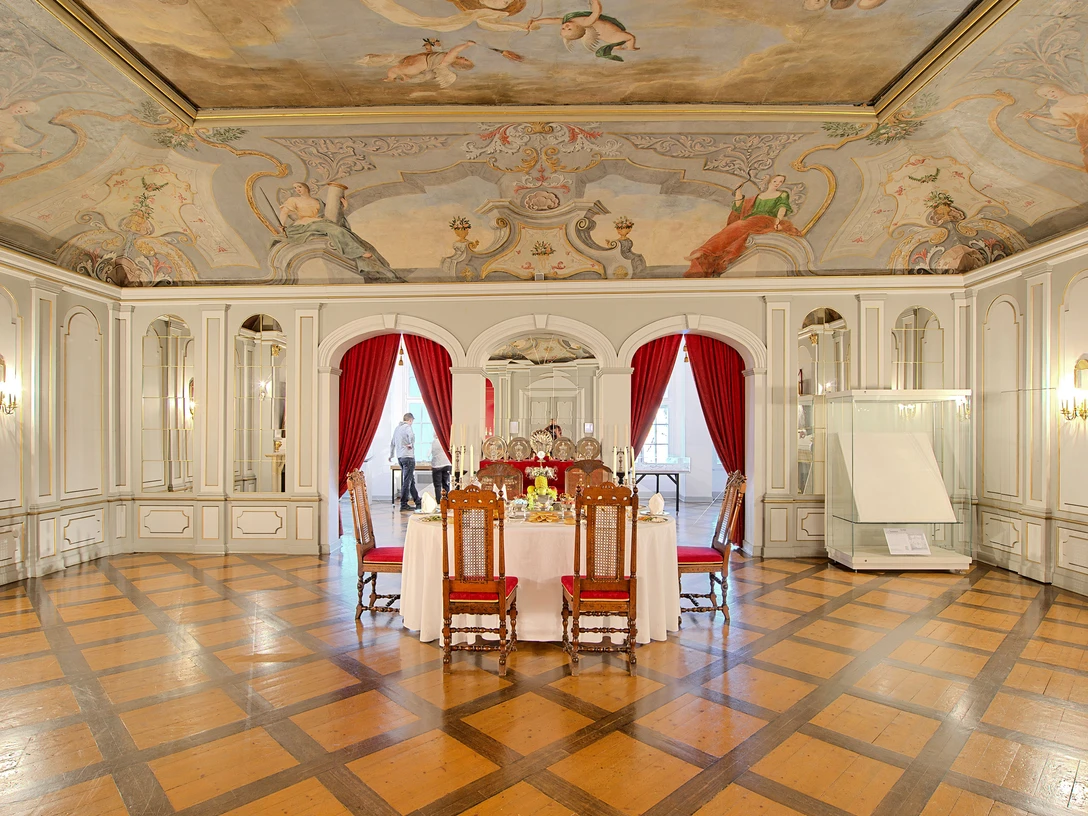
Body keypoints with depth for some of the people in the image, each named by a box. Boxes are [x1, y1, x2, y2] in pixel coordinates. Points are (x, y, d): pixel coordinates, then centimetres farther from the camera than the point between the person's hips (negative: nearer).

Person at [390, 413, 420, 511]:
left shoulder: (397, 428, 16)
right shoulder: (407, 427, -8)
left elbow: (392, 443, 26)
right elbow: (412, 436, -31)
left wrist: (391, 455, 39)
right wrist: (411, 445, -13)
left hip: (399, 457, 9)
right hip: (408, 457, -9)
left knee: (411, 480, 16)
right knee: (407, 481, -5)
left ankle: (418, 502, 24)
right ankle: (403, 505, -3)